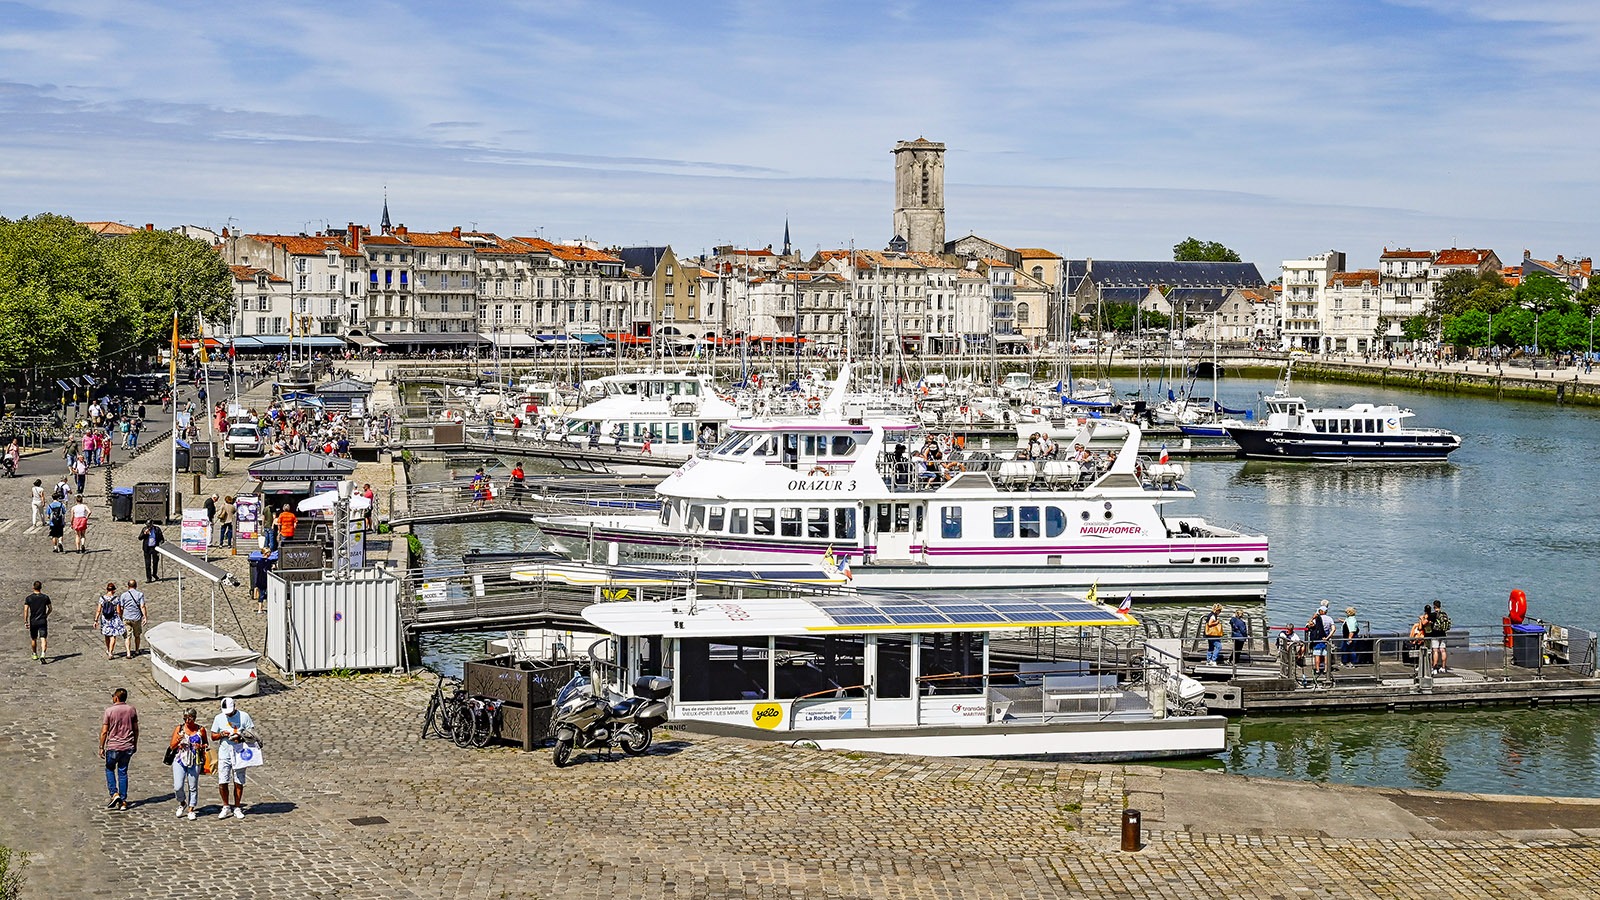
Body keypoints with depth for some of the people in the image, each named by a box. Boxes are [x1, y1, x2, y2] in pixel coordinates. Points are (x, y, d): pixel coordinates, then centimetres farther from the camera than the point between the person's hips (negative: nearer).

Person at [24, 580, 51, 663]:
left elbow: (26, 610, -10)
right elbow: (50, 609, 8)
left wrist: (25, 622, -8)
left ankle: (35, 655, 37)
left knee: (33, 639, 20)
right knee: (43, 639, -7)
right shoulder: (46, 597, -1)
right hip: (43, 622, -1)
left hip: (33, 622, 1)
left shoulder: (28, 598, -4)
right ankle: (42, 655, -26)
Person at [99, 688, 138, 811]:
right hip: (128, 747, 3)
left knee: (110, 769, 17)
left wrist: (101, 747, -1)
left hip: (113, 746, -3)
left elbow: (104, 731, -10)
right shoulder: (132, 710, 0)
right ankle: (123, 801, 11)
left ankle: (114, 794, 0)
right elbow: (136, 729, 7)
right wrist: (135, 744, 19)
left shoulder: (109, 710, -11)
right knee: (123, 772, 11)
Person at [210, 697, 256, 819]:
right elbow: (213, 736, 10)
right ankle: (226, 807, 12)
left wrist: (241, 738, -17)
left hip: (239, 754, -1)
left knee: (239, 782, 3)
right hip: (224, 753, 1)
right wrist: (221, 734, -11)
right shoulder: (219, 718, 5)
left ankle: (237, 808, 14)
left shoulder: (244, 716, 0)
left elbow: (252, 733, 1)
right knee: (222, 782, -4)